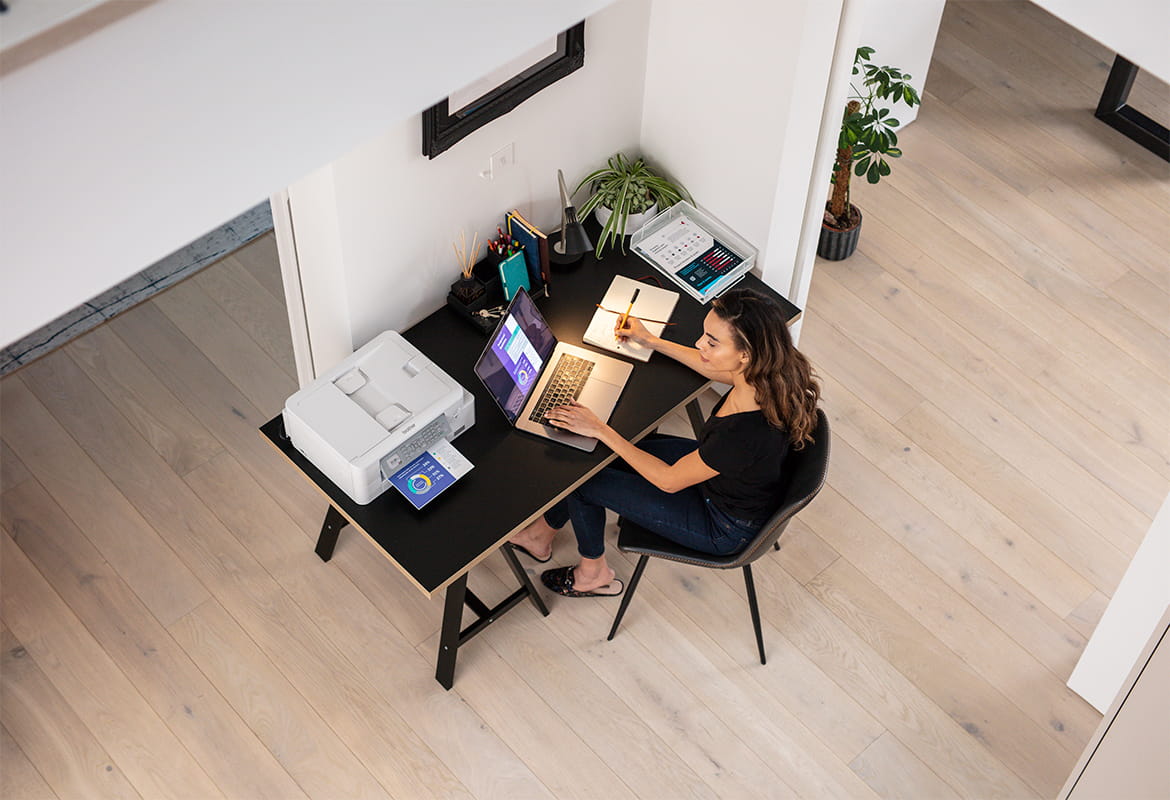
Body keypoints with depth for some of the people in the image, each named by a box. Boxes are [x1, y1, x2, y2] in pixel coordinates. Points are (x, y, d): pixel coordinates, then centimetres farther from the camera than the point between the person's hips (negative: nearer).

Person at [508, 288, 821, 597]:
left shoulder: (747, 432, -42)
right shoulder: (765, 371, -20)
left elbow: (668, 480, -26)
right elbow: (712, 369, 7)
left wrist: (600, 430, -21)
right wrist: (650, 340, 16)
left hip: (724, 528, -7)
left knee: (583, 480, 2)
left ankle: (593, 574, 31)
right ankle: (540, 534, 35)